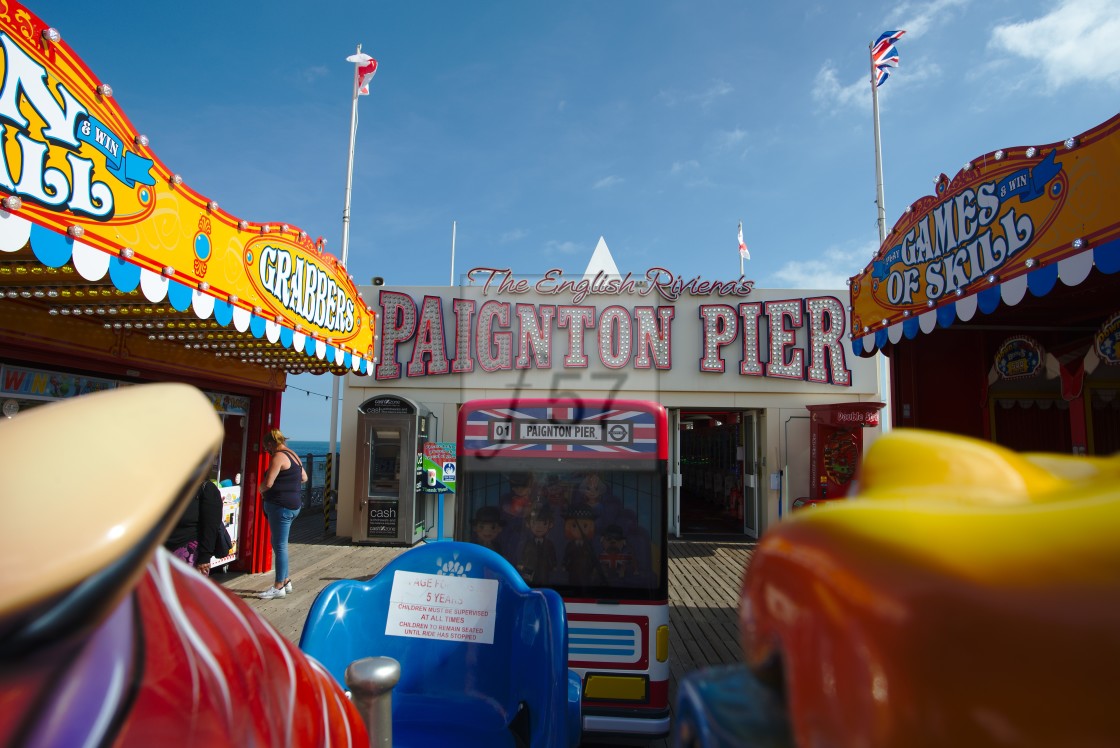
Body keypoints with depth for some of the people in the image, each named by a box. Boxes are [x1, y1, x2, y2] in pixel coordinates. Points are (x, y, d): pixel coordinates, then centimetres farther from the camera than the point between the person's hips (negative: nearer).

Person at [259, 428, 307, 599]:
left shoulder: (278, 457, -14)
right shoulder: (293, 456, 15)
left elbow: (268, 483, -19)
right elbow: (304, 478, 26)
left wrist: (261, 490, 1)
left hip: (281, 505, -10)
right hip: (294, 504, 10)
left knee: (280, 545, -3)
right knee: (279, 544, 18)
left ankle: (279, 587, 4)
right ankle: (285, 580, 25)